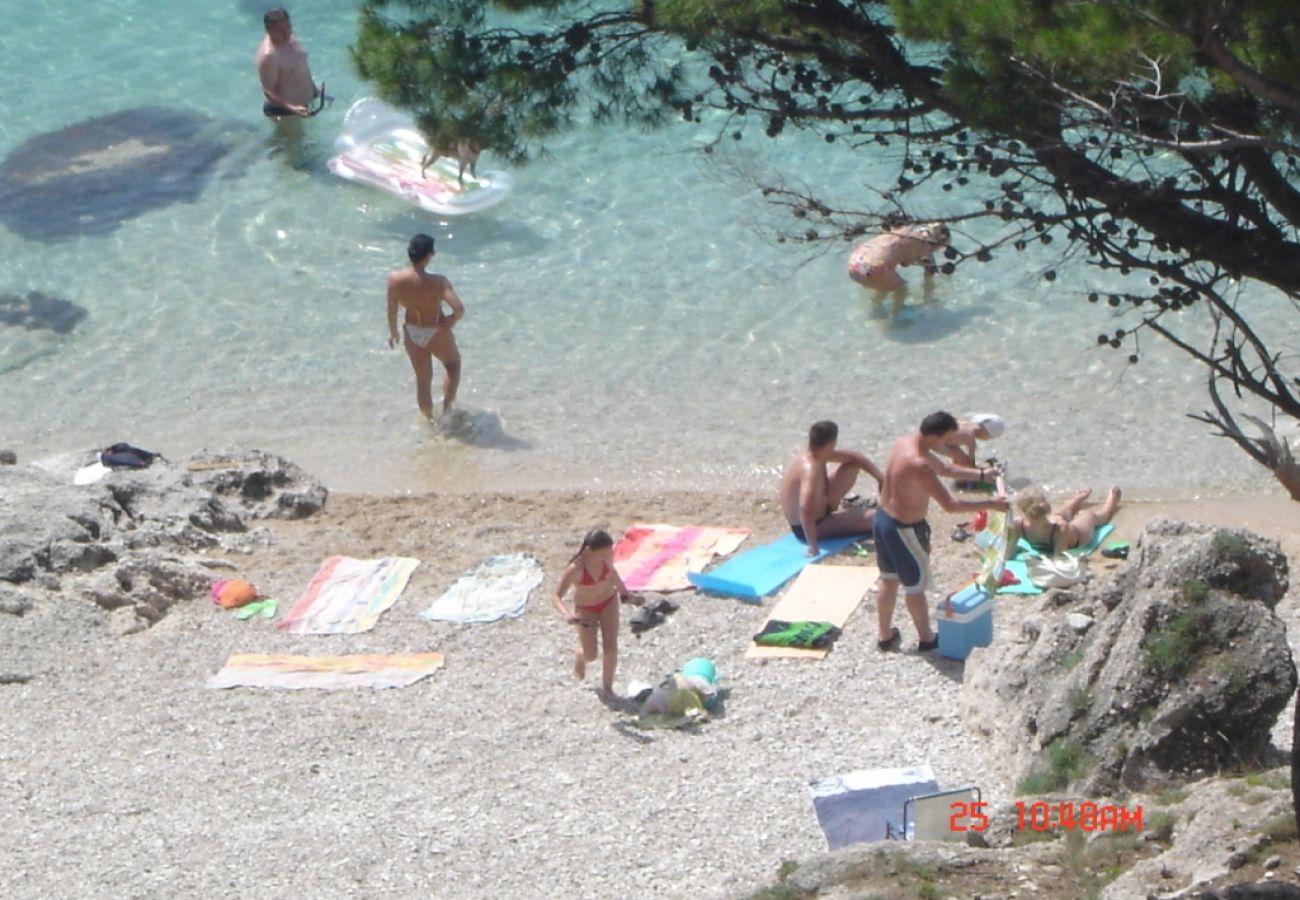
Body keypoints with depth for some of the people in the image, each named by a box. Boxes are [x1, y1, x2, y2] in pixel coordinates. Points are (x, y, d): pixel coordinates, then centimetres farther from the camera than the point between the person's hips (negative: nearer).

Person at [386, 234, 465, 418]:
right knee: (453, 364, 29)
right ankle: (446, 410, 23)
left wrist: (393, 331, 13)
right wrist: (452, 321, -12)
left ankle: (430, 419, 39)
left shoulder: (395, 279, -19)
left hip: (412, 334, 3)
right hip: (436, 334, -3)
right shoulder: (438, 282, -30)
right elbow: (459, 309, -35)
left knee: (423, 380, 23)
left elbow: (392, 311, -6)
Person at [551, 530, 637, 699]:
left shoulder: (607, 558, -21)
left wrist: (625, 591, 17)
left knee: (611, 648, -4)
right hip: (586, 609, -3)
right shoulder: (576, 569, -33)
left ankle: (607, 688, 15)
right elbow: (557, 596, -29)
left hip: (609, 602, 3)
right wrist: (566, 614, -47)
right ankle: (580, 656, 41)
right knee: (590, 655, 2)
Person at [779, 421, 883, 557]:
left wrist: (880, 478, 1)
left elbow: (853, 457, 7)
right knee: (876, 517, -15)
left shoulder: (816, 454, -6)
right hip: (809, 528, -10)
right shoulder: (811, 469, -35)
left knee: (852, 466, 12)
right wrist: (813, 546, -47)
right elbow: (805, 509, -46)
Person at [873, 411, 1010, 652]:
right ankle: (926, 639, 30)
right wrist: (989, 504, -22)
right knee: (916, 585, 12)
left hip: (883, 518, 9)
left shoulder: (905, 442, -2)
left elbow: (945, 468, 11)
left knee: (888, 579, 23)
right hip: (904, 530, -9)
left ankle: (885, 635, 36)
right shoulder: (919, 466, -32)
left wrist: (982, 474, 7)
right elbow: (950, 505, -29)